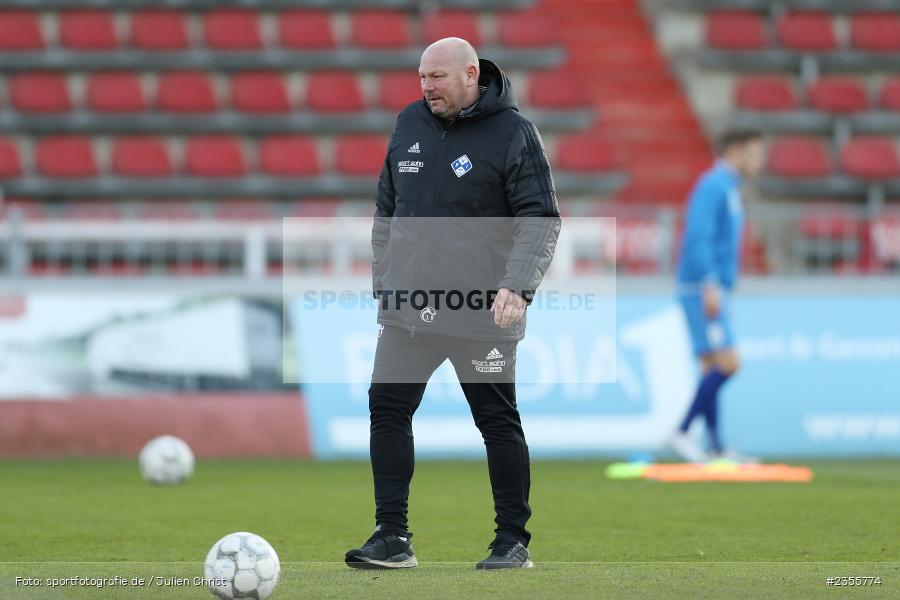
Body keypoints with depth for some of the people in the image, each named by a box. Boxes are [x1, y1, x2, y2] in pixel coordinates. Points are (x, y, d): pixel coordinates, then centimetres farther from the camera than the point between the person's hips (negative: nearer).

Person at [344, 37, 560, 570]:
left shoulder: (513, 132, -7)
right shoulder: (409, 125, 9)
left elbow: (541, 220, -11)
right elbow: (387, 209, 20)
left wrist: (517, 286, -23)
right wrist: (383, 281, 16)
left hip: (482, 313, -5)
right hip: (408, 306, 5)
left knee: (499, 421, 2)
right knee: (387, 407, -4)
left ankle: (514, 541, 12)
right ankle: (392, 537, 0)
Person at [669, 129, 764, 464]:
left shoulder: (728, 190, 20)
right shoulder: (713, 186, -10)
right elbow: (697, 237, -21)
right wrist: (710, 285, -27)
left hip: (712, 292, 10)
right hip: (702, 290, -10)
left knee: (713, 368, 7)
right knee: (727, 364, -14)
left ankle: (716, 449, 6)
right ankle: (682, 433, -12)